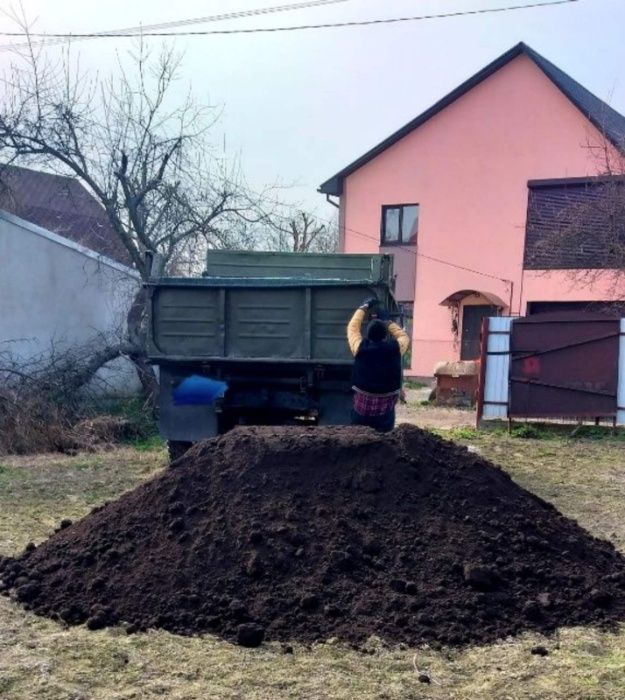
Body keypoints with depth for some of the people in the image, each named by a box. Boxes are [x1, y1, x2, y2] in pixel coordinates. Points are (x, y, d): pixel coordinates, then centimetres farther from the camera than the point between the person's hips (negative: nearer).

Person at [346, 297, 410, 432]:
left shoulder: (361, 348, -7)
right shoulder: (395, 348, -7)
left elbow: (353, 327, 12)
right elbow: (404, 336, 18)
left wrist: (364, 307, 23)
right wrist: (387, 321, 24)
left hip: (362, 407, 0)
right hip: (385, 409, 0)